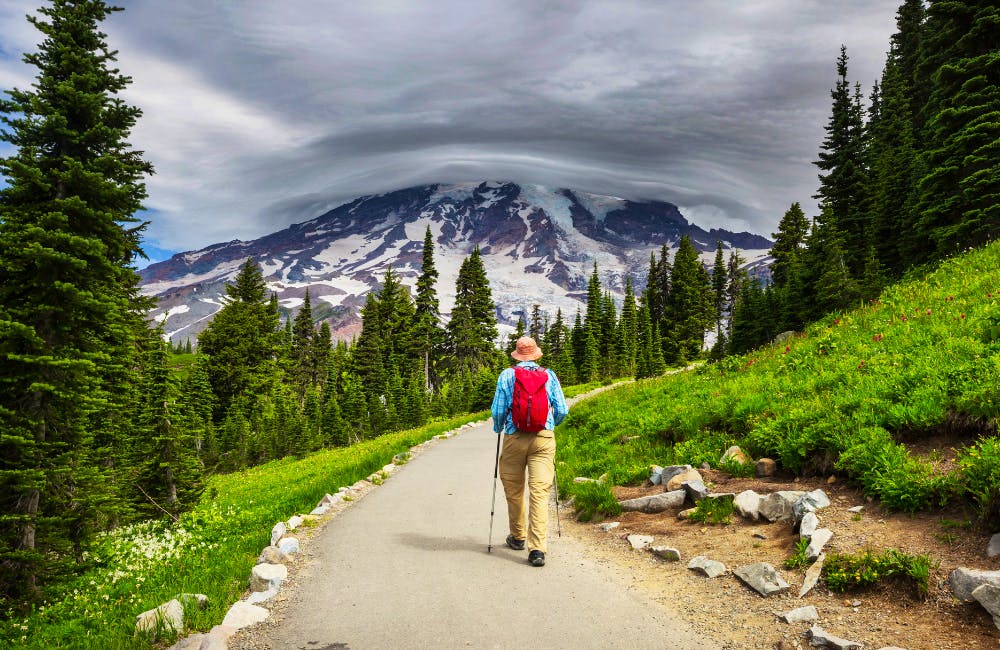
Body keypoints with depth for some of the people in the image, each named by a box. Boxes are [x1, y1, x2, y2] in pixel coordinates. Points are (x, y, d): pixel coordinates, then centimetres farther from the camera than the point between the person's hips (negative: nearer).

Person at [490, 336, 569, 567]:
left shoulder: (506, 375, 1)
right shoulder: (549, 375, 4)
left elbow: (498, 410, -1)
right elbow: (562, 410, 5)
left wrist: (497, 428, 20)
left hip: (514, 437, 0)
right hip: (544, 437, 0)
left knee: (514, 490, 17)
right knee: (540, 491, -3)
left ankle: (518, 537, 32)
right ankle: (537, 548, -12)